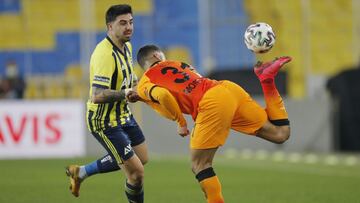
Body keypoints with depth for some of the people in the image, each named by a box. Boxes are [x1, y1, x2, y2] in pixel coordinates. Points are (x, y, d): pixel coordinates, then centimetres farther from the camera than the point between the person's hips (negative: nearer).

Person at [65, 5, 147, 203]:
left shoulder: (126, 46, 3)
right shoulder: (105, 54, -28)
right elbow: (97, 96, -34)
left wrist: (136, 82, 4)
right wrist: (125, 93, -34)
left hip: (122, 114, 10)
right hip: (105, 122, -10)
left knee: (142, 158, 24)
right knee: (136, 172, -9)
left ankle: (81, 172, 34)